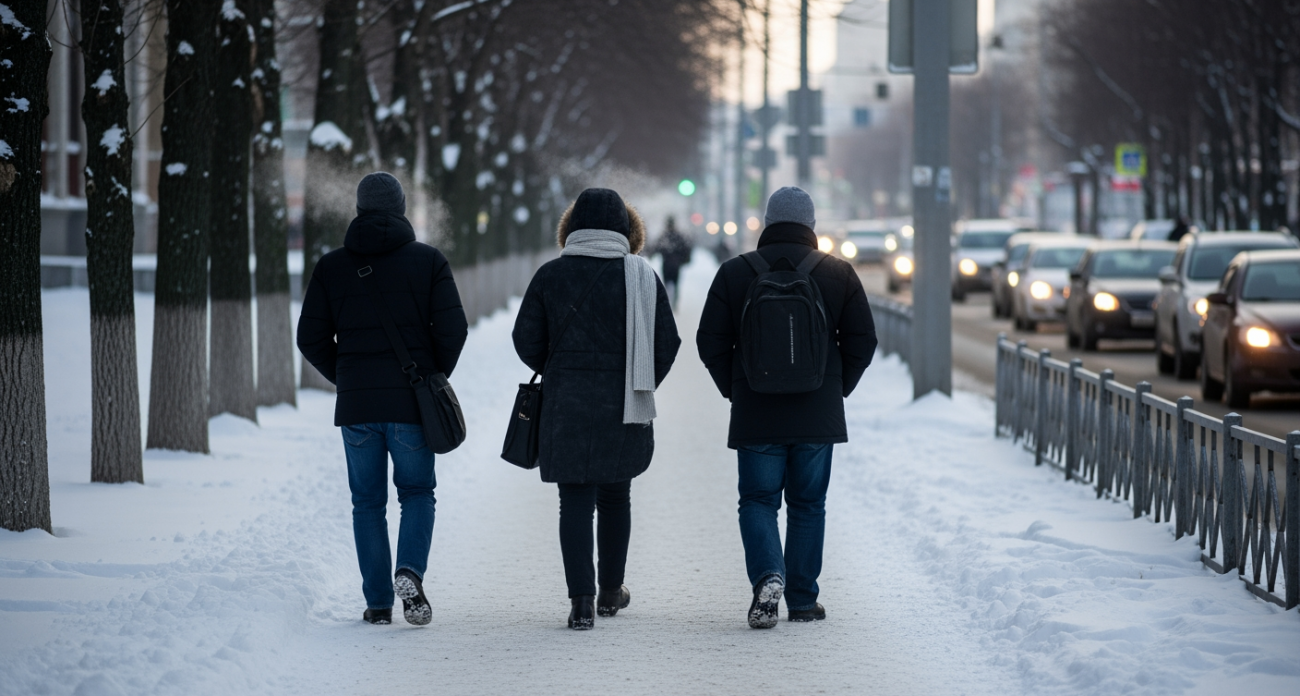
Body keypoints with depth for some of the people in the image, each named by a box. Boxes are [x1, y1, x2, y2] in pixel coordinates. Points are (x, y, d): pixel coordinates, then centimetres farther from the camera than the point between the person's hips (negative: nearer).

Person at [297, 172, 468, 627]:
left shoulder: (331, 267, 3)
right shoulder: (428, 261, 0)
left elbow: (311, 339, 2)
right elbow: (453, 329, -6)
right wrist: (435, 378, 9)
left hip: (356, 403, 1)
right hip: (412, 403, -1)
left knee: (368, 501, 10)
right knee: (417, 492, 12)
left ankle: (378, 602, 7)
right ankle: (410, 570, -13)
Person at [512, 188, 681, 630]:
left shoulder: (551, 276, -2)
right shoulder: (643, 277, -2)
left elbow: (526, 341, 1)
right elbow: (667, 343, 0)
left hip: (566, 409, -1)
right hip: (624, 411, 1)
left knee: (575, 501, 1)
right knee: (615, 497, 17)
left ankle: (582, 600, -9)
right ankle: (610, 593, 28)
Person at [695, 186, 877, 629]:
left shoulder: (734, 273, -1)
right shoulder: (838, 274, 0)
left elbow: (711, 343, 0)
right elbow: (862, 342, 1)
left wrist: (735, 390, 13)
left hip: (756, 416, -1)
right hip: (818, 417, 1)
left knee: (758, 500, 7)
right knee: (808, 504, 11)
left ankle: (767, 574, -16)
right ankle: (802, 600, 13)